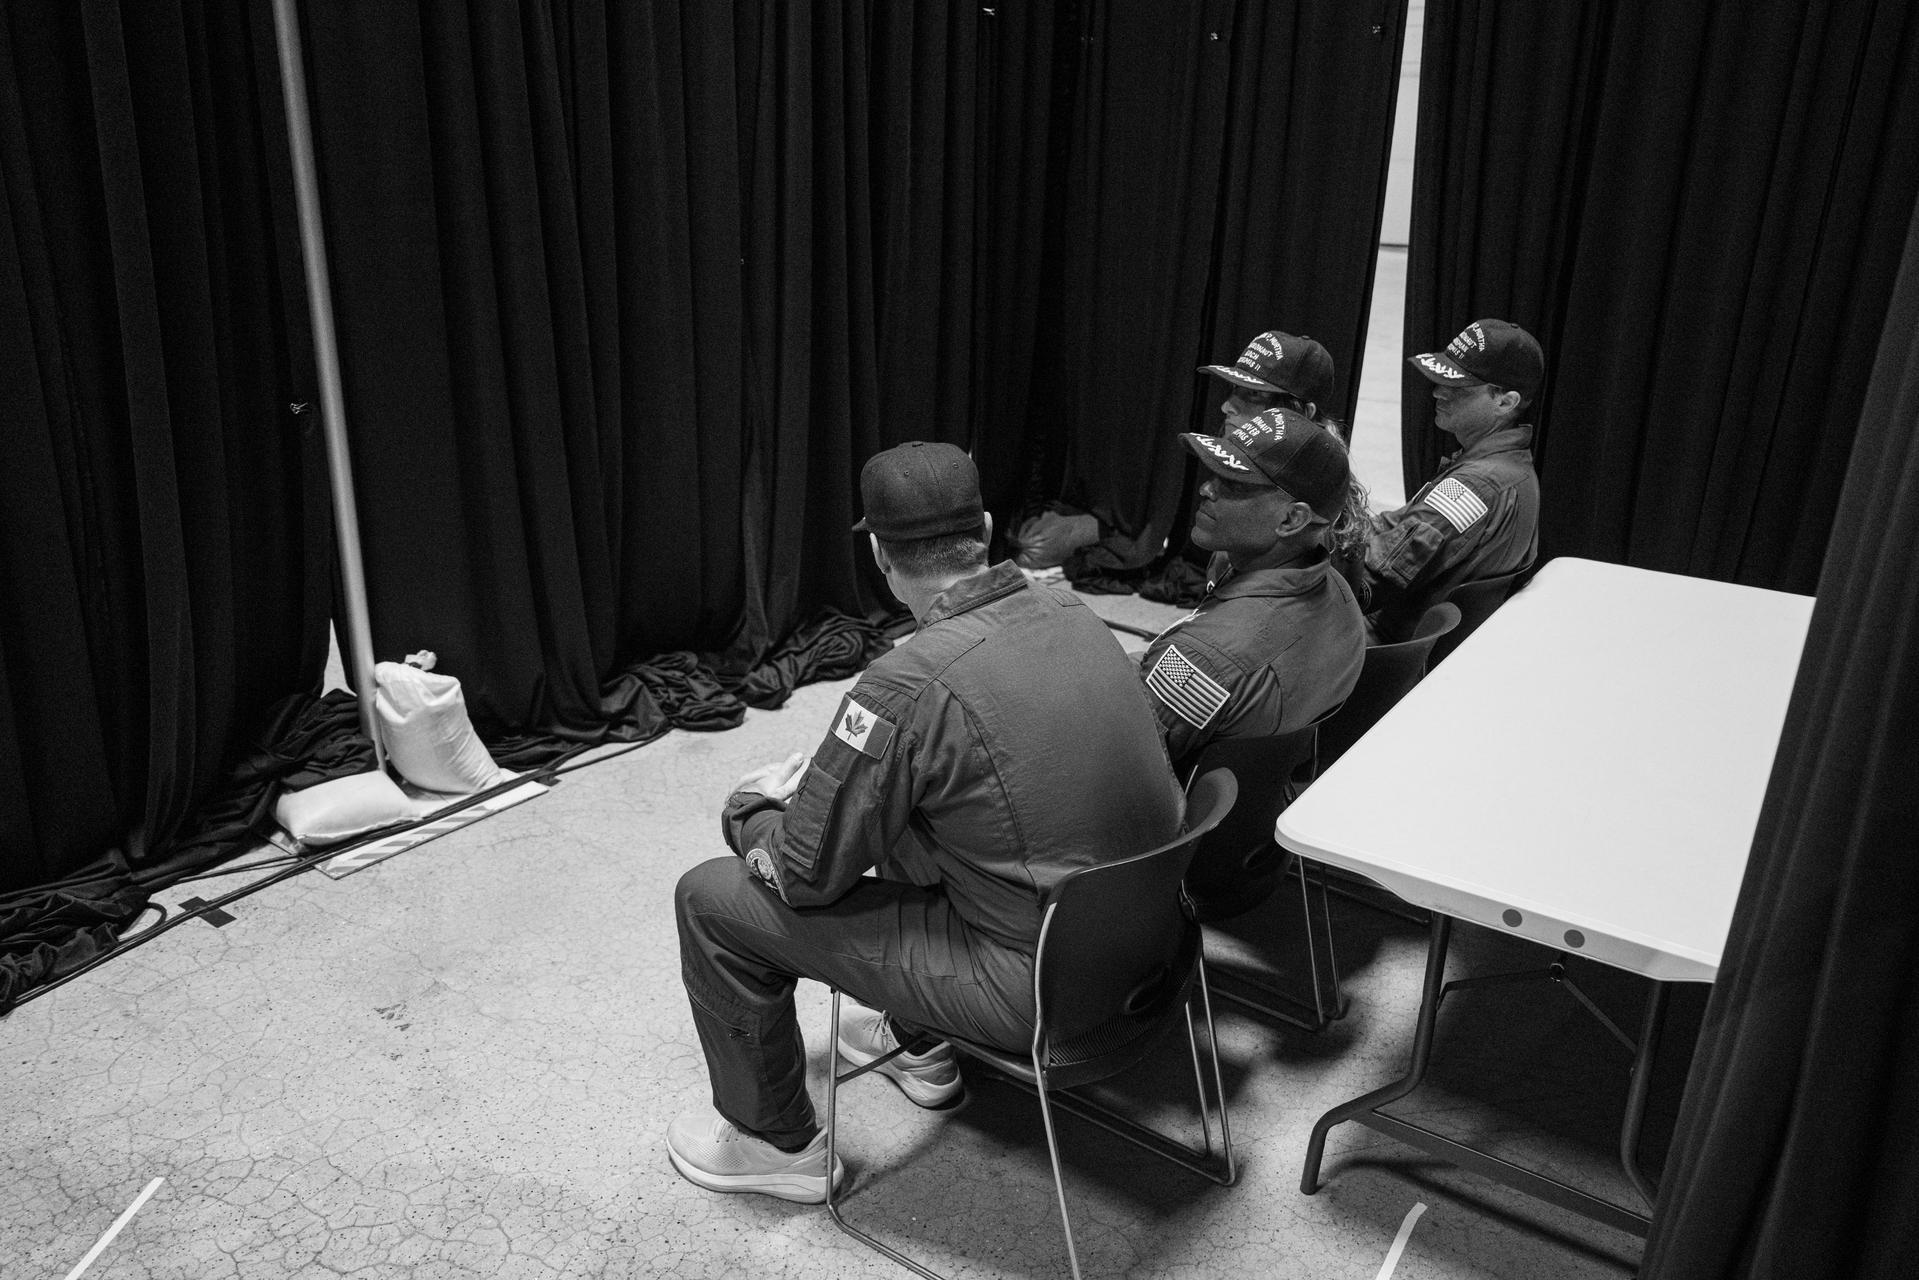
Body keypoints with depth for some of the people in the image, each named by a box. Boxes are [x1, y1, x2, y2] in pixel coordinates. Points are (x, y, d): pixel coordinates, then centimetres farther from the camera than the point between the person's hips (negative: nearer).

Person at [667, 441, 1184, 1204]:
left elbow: (804, 874, -14)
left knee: (711, 900, 1)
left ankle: (777, 1143, 23)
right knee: (898, 801, 28)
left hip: (1042, 985, -8)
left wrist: (750, 809, 9)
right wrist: (827, 775, 19)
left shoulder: (911, 687, -26)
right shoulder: (1070, 612, -2)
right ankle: (920, 1048, 41)